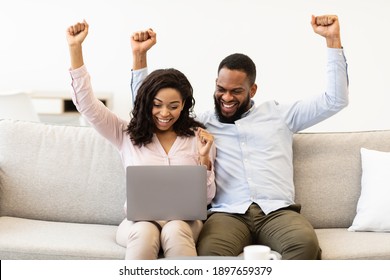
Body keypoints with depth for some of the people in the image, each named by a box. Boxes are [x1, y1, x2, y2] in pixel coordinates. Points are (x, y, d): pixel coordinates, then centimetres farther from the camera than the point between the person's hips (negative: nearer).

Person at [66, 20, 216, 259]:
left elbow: (206, 197, 8)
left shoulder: (198, 138, 9)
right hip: (139, 219, 0)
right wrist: (75, 48, -4)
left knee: (174, 231, -36)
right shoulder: (127, 134, 11)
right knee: (145, 233, -36)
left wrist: (204, 159, -9)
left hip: (184, 219, 0)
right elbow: (87, 104, 2)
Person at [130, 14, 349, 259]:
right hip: (228, 214, 0)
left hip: (277, 211, 1)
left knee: (306, 243, -36)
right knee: (210, 252, -38)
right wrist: (140, 55, 18)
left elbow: (335, 100, 21)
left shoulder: (278, 114, 23)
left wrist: (333, 40, 14)